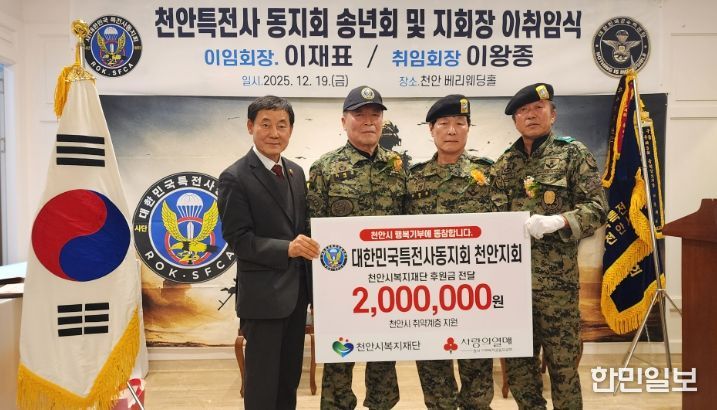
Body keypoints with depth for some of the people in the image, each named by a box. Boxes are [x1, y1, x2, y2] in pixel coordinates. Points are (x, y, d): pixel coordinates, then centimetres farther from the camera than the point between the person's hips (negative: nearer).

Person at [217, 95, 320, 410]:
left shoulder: (296, 172, 9)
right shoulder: (235, 177, -12)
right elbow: (238, 239, -16)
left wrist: (308, 246, 0)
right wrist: (287, 248, -28)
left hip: (297, 290, 7)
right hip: (263, 293, -6)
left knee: (290, 375, 19)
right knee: (263, 380, 7)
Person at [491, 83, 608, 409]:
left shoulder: (573, 154, 0)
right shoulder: (505, 163, 12)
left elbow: (597, 208, -7)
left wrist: (557, 221, -22)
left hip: (555, 277, -4)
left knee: (562, 362, 7)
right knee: (516, 360, 14)